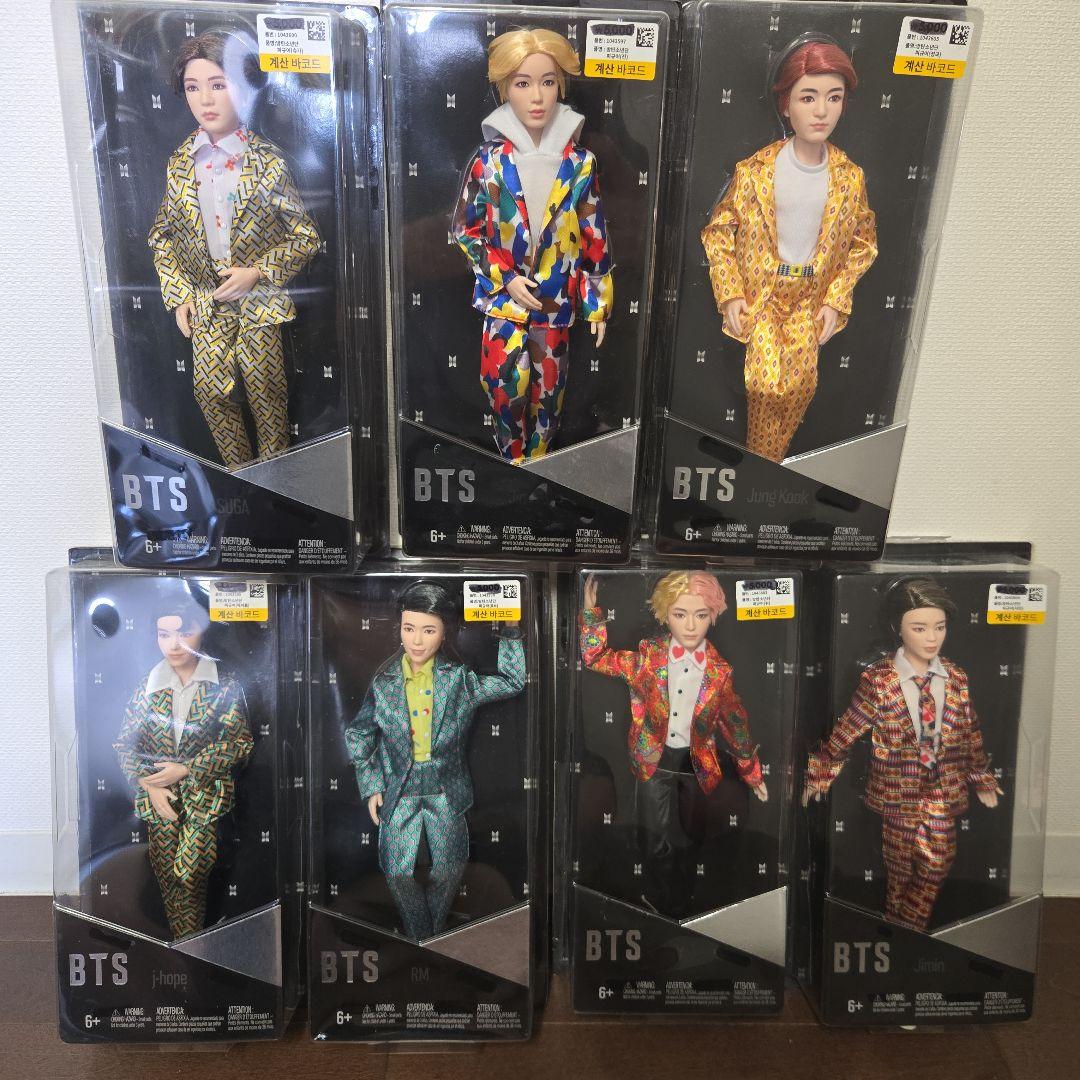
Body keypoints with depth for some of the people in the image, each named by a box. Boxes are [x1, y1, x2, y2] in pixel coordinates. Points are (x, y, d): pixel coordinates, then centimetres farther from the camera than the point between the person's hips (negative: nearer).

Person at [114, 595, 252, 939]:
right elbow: (124, 745, 7)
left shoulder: (224, 686, -4)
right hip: (159, 797, 3)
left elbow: (238, 742, -8)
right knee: (169, 881, 5)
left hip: (206, 794, -3)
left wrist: (186, 770, -12)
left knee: (188, 875, -11)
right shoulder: (146, 688, 4)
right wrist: (150, 785, -7)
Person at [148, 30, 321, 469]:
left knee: (265, 392, 3)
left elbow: (306, 237, -6)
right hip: (204, 301, 3)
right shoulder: (181, 162, 2)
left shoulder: (267, 162, -8)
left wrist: (257, 272, -15)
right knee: (211, 390, 4)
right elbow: (162, 235, 11)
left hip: (258, 299, -3)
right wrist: (178, 295, 2)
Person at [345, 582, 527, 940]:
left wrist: (510, 630, -15)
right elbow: (359, 735, 6)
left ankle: (434, 934, 34)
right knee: (397, 872, -1)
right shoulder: (383, 682, -4)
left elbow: (512, 682, -7)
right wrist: (370, 786, 1)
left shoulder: (459, 678, -5)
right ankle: (419, 937, 24)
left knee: (450, 869, 9)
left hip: (446, 789, 0)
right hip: (398, 789, 0)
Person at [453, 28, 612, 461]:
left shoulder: (580, 163, -2)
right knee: (507, 391, -3)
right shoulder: (489, 162, -5)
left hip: (556, 302, 1)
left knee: (548, 393, 10)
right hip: (505, 298, -1)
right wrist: (505, 279, -9)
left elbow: (594, 238, 2)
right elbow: (465, 229, 1)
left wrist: (598, 304, 2)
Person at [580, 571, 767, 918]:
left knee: (686, 841, 16)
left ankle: (682, 908, 38)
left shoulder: (719, 671, -7)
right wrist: (591, 611, -17)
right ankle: (659, 905, 25)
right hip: (655, 759, -1)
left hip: (696, 763, 1)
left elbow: (734, 722, 4)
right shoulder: (648, 655, -9)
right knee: (657, 841, 0)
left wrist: (752, 771, 10)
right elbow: (596, 657, -5)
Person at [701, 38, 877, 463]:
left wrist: (836, 300, 0)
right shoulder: (754, 170, -9)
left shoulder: (850, 177, -2)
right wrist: (729, 295, -7)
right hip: (758, 292, -2)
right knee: (766, 382, -18)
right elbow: (718, 231, 0)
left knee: (800, 384, -8)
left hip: (812, 297, 3)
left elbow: (863, 243, 9)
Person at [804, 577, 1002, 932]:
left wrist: (982, 779, 18)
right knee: (900, 873, 11)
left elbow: (970, 733, 9)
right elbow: (845, 732, -8)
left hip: (944, 792, 3)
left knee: (937, 866, 7)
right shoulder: (878, 680, -15)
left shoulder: (956, 678, -3)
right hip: (898, 792, -3)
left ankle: (909, 930, 29)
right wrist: (819, 775, -1)